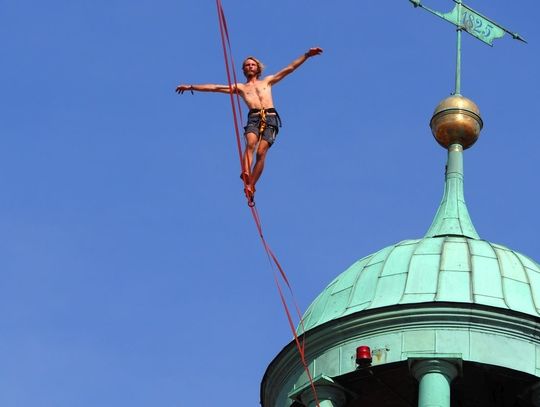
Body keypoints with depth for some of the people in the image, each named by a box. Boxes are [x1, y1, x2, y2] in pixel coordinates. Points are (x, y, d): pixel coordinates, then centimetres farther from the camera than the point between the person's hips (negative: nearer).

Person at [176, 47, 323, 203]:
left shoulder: (267, 81, 27)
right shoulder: (240, 87, 25)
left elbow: (289, 68, 25)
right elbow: (215, 87, 22)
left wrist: (307, 55, 19)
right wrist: (191, 87, 18)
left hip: (271, 118, 0)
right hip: (254, 118, 0)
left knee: (261, 152, -16)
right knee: (250, 144, -29)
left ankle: (250, 186, -18)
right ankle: (246, 174, -49)